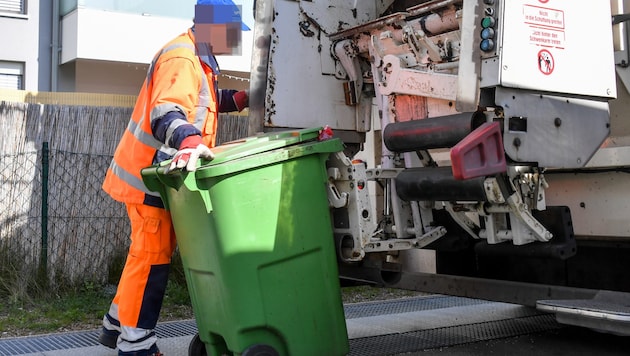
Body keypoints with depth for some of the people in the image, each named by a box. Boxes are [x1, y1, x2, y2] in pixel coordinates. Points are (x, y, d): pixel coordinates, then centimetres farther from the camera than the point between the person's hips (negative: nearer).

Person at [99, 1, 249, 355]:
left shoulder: (198, 58, 14)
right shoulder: (181, 59, -20)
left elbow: (204, 100, 29)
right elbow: (166, 113, -35)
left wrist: (239, 98, 14)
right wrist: (188, 142, -54)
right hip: (151, 172, -10)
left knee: (150, 250, 17)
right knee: (153, 253, -6)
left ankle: (118, 324, 30)